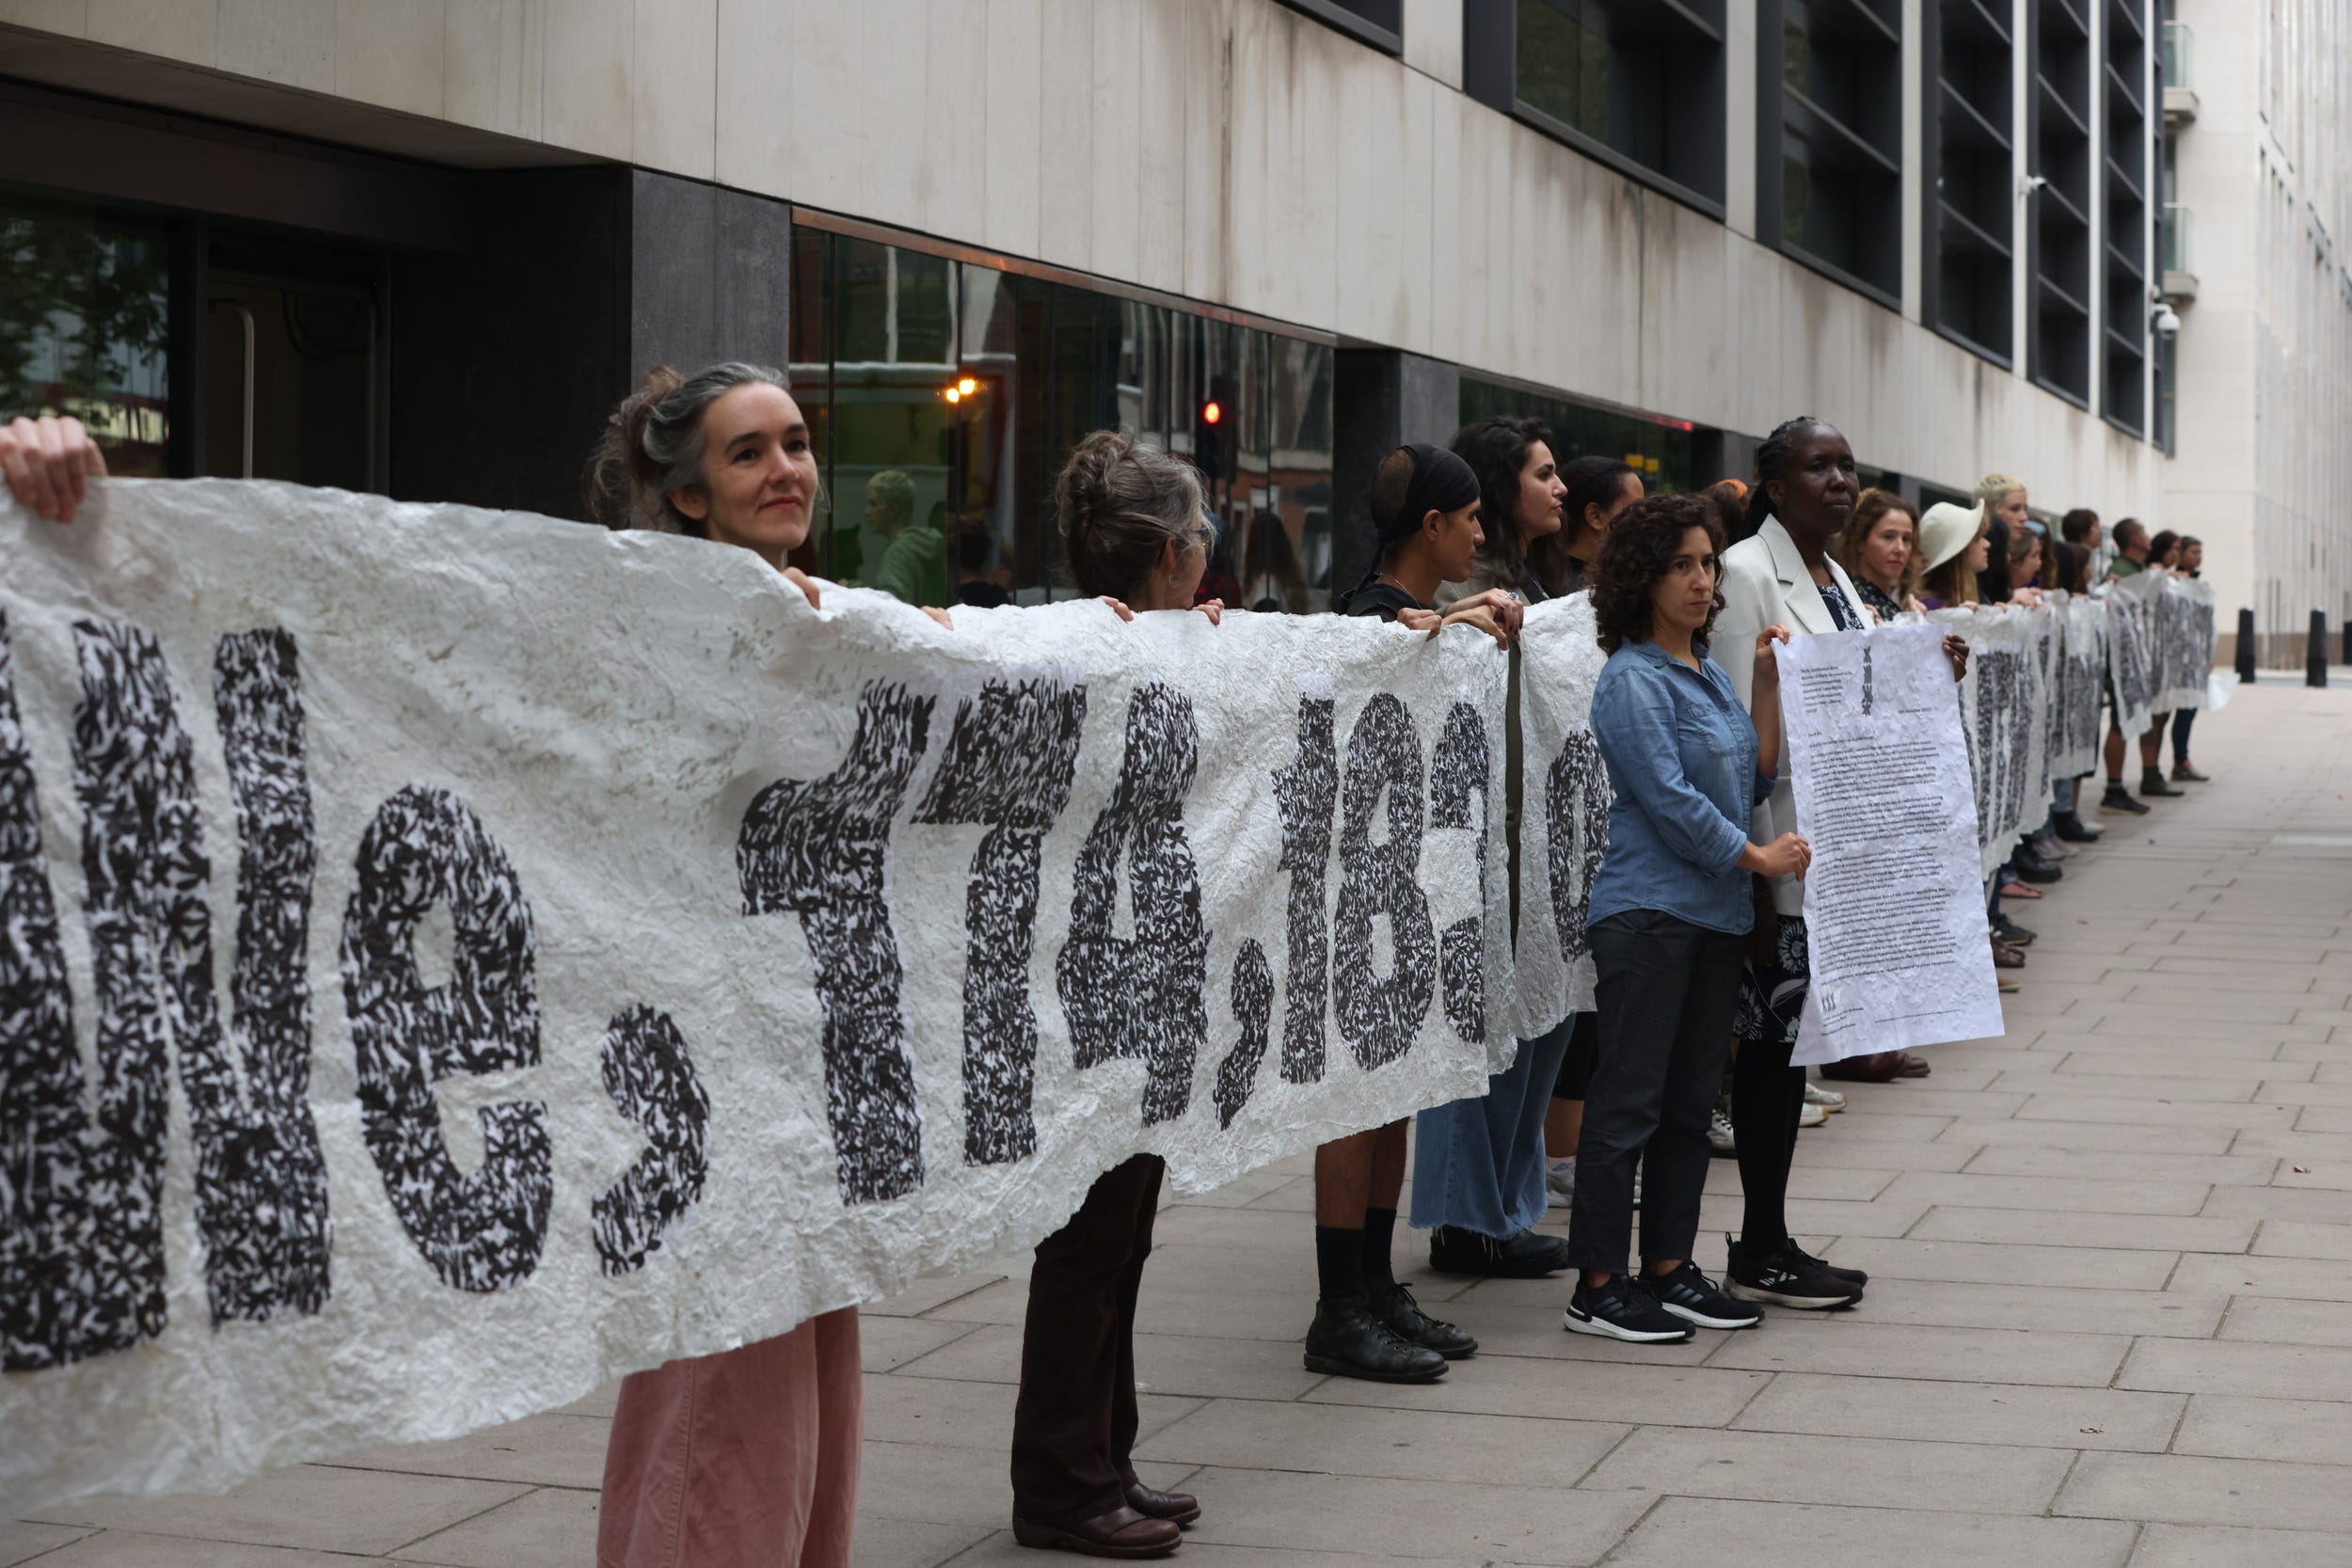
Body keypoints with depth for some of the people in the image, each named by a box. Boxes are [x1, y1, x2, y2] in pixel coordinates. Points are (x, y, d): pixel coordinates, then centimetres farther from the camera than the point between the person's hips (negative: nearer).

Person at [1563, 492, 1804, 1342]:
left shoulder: (1710, 673, 15)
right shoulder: (1633, 679, -10)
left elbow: (1754, 782, 12)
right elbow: (1668, 799, -14)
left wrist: (1767, 683, 6)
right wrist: (1757, 855, -9)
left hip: (1715, 912, 8)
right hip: (1648, 910, -8)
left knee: (1691, 1099, 11)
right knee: (1630, 1100, -5)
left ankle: (1669, 1268, 19)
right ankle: (1597, 1286, 0)